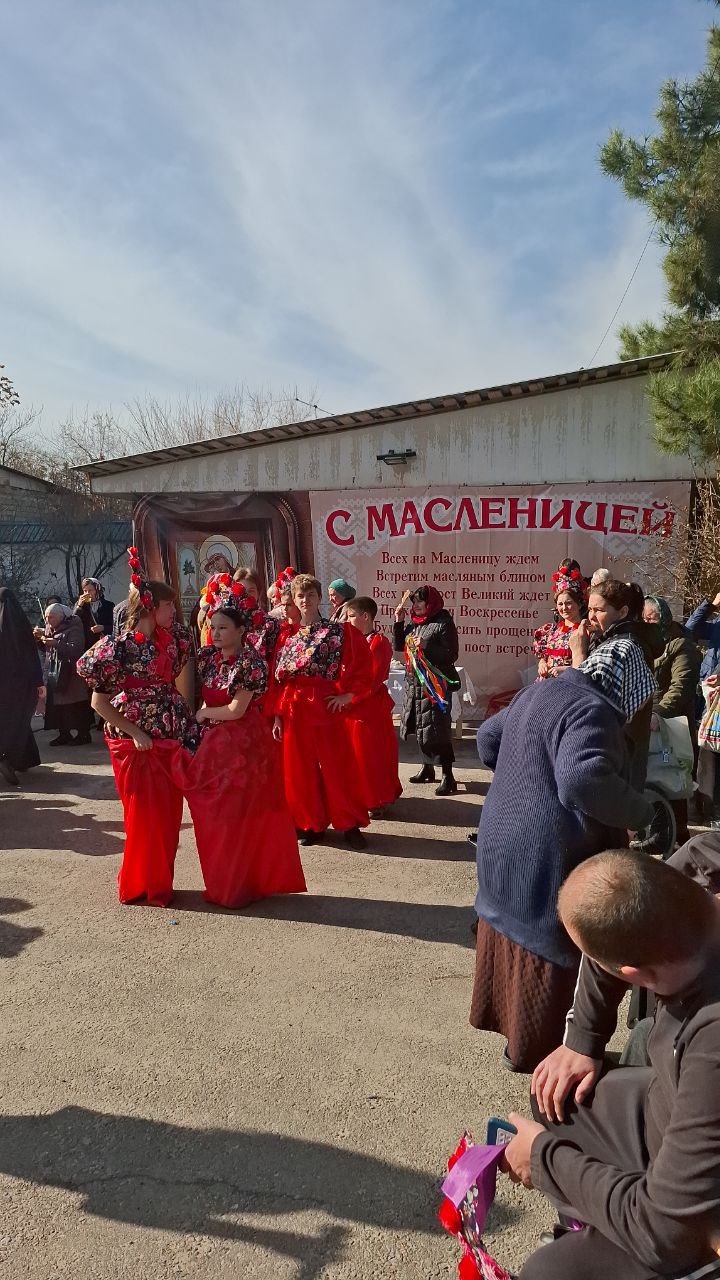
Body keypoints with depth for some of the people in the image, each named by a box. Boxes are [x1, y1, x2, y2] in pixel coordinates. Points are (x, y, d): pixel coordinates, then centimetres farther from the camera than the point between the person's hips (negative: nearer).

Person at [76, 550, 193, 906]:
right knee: (144, 816, 2)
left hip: (170, 740, 6)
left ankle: (160, 882, 26)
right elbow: (99, 703, -10)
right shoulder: (119, 647, -13)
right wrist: (135, 733, -14)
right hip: (135, 744, -6)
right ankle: (140, 885, 20)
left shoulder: (171, 640, 3)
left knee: (169, 814, 10)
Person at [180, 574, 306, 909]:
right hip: (213, 744, 6)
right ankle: (223, 882, 27)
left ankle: (240, 885, 18)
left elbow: (236, 710, -15)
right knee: (216, 816, 12)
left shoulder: (251, 663, -14)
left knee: (241, 817, 3)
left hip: (244, 744, -6)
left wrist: (201, 715, -5)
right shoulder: (207, 656, 4)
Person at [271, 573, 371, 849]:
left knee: (338, 765, 3)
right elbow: (277, 678, 7)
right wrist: (277, 715, 1)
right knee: (300, 769, 9)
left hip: (327, 705, -3)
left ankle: (349, 825, 16)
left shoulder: (339, 631, -1)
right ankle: (310, 824, 23)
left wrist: (348, 695, -9)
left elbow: (364, 666, -2)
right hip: (294, 709, 3)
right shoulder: (287, 636, 9)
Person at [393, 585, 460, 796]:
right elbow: (399, 646, 13)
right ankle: (427, 768, 31)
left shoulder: (443, 623, -11)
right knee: (420, 728, 15)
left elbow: (451, 655, -14)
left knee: (436, 729, -9)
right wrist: (399, 622, 4)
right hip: (414, 683, 8)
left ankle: (448, 777, -4)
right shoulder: (413, 623, 10)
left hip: (435, 684, -7)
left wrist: (426, 646, -22)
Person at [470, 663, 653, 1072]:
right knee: (549, 953, 8)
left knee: (516, 939, 23)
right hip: (545, 859, -9)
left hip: (504, 843, 9)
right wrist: (642, 813, -20)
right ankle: (536, 1049, 24)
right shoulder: (592, 710, -21)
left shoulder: (540, 692, 10)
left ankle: (500, 1017, 39)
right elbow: (583, 780, -35)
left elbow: (488, 737, 21)